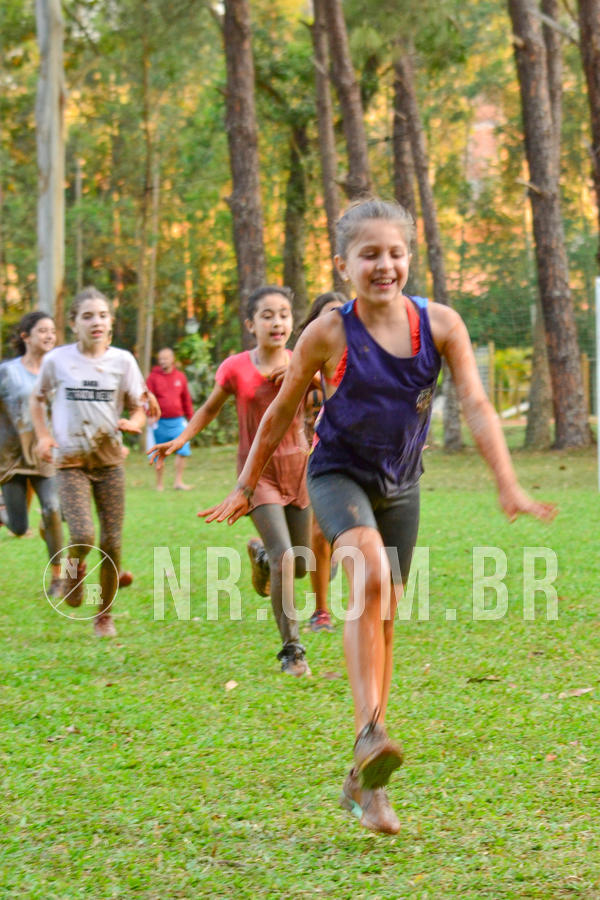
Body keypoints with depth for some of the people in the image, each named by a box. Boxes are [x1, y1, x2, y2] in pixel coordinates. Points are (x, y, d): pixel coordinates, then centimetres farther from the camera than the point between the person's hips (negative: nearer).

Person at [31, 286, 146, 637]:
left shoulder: (122, 361, 1)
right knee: (83, 535, -21)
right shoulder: (57, 360, -2)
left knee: (112, 542, 0)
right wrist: (43, 436, 1)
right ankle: (75, 568, 16)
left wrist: (132, 424, -16)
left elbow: (140, 410, 7)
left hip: (110, 461, 2)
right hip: (71, 462, -2)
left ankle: (105, 614, 20)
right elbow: (38, 398, 16)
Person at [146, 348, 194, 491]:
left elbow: (186, 399, 16)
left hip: (178, 420, 2)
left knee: (182, 450, -8)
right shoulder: (153, 377, 0)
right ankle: (159, 483, 14)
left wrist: (190, 416, 14)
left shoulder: (180, 377, 9)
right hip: (160, 421, -2)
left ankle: (179, 481, -1)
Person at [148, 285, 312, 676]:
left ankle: (260, 555, 45)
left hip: (298, 467, 3)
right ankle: (291, 648, -9)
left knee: (300, 566, 9)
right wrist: (180, 440, 0)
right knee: (283, 556, -18)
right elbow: (210, 408, 9)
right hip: (258, 470, -3)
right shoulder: (236, 368, -5)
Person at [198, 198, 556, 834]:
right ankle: (369, 733, -36)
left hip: (400, 486, 4)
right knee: (371, 574, -32)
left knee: (382, 617, 8)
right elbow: (279, 413, -3)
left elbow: (476, 406, -13)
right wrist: (245, 488, 4)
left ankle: (364, 782, 18)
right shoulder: (329, 334, -16)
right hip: (338, 474, -4)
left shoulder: (440, 324, -10)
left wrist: (508, 487, -23)